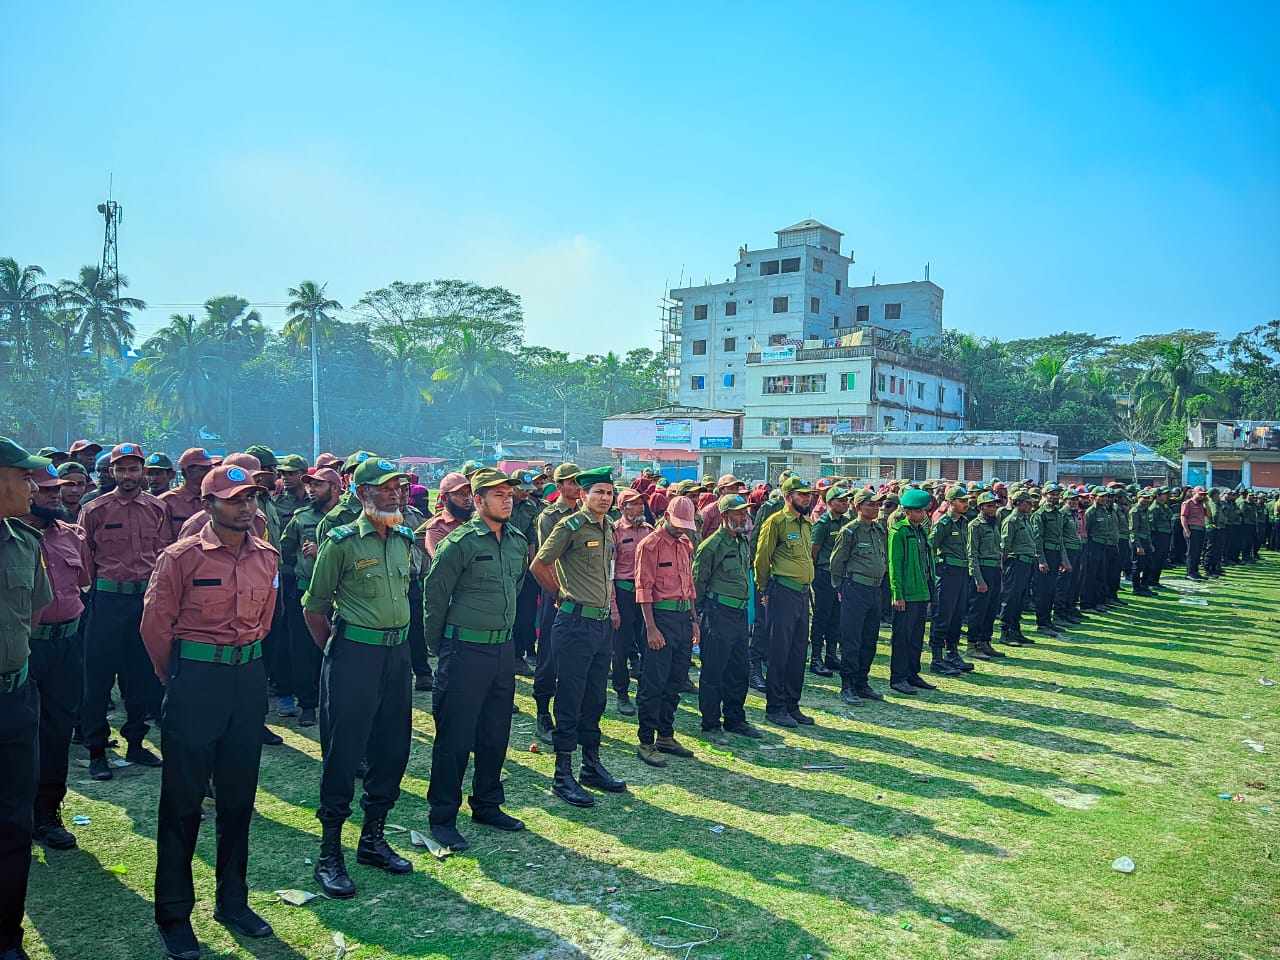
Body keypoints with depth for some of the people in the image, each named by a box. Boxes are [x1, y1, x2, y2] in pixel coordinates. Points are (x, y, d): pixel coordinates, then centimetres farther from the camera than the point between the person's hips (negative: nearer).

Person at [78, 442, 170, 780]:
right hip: (107, 600, -3)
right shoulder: (94, 510, -2)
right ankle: (96, 750, 13)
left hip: (146, 597, 3)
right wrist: (95, 589, 0)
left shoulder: (157, 509, 7)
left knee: (142, 674, 11)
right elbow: (85, 559, 2)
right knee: (99, 676, 1)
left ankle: (135, 743, 24)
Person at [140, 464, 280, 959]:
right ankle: (173, 914, 21)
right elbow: (155, 624, -5)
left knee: (239, 796, 15)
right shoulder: (181, 557, -11)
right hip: (196, 680, -5)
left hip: (250, 677, 5)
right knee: (183, 800, 6)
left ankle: (232, 901, 30)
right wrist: (177, 679, 4)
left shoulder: (268, 558, 4)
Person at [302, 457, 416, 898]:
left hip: (397, 654, 6)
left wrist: (397, 640, 17)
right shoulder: (342, 542, -9)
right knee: (342, 754, 1)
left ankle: (373, 839, 30)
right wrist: (334, 653, -2)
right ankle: (329, 854, 14)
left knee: (393, 750, 13)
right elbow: (314, 606, -2)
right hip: (354, 655, -6)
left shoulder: (404, 539, 9)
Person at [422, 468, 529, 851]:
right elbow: (434, 594, -7)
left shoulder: (518, 541, 6)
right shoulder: (460, 542, -13)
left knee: (496, 734, 16)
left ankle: (487, 805, 31)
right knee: (455, 737, 1)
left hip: (504, 649, 7)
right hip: (466, 650, -6)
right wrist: (438, 646, -1)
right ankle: (442, 818, 15)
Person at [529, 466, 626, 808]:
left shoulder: (608, 527, 12)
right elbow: (538, 565, -7)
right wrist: (561, 597, 3)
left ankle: (592, 766, 28)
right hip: (575, 623, -8)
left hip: (602, 623, 8)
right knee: (569, 701, 0)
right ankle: (563, 775, 10)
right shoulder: (570, 526, -12)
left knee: (595, 700, 16)